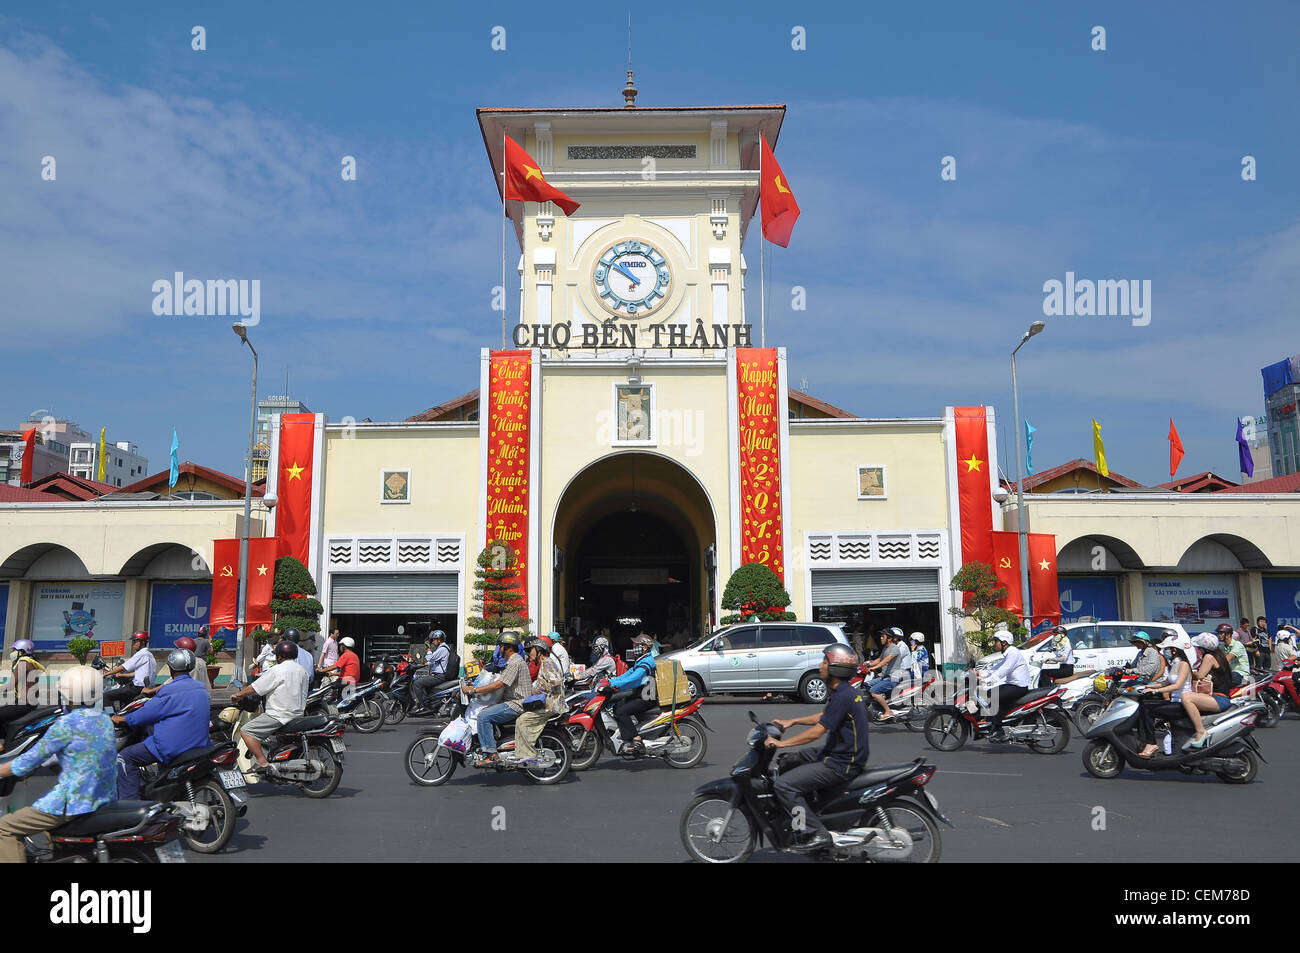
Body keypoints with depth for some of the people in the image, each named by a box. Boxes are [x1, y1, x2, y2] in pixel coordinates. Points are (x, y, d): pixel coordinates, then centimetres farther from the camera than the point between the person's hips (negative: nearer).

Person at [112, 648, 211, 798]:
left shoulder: (171, 691, -15)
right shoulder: (201, 689, 10)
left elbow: (149, 713, -9)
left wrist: (122, 719, 6)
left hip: (173, 748, -9)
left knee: (125, 758, 0)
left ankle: (129, 803, -6)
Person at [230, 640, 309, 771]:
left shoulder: (277, 670, -13)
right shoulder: (302, 670, 11)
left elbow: (253, 688, -11)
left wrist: (237, 695, 5)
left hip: (281, 715, -9)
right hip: (297, 712, 9)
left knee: (246, 731, -9)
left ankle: (263, 762, -18)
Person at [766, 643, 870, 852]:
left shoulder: (841, 697, -23)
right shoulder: (848, 691, 9)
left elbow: (817, 731, -24)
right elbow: (824, 717, 22)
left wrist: (781, 743, -18)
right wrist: (791, 722, 19)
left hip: (841, 765, -10)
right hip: (837, 754, 10)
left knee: (783, 786, -16)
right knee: (786, 763, 19)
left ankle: (817, 833, -13)